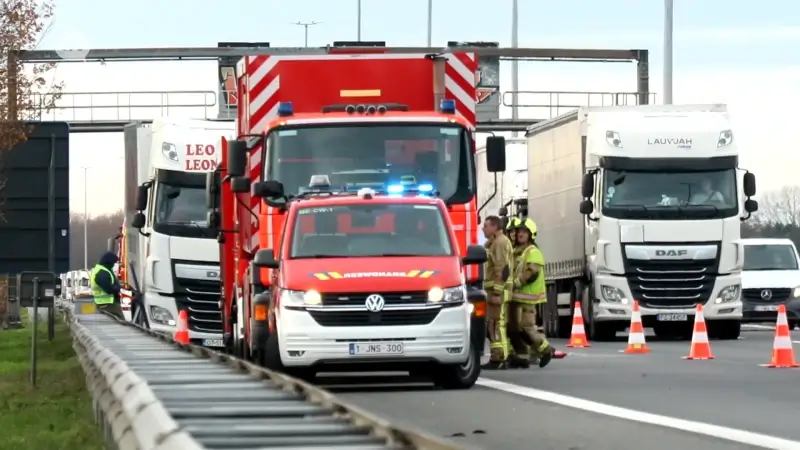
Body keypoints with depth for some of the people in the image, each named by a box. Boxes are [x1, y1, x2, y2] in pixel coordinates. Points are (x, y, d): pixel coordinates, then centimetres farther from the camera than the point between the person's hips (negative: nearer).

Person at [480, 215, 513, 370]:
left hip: (496, 290, -11)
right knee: (494, 325, 11)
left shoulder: (500, 242, -12)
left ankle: (498, 359, -14)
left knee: (495, 325, -12)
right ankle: (499, 358, 13)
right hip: (495, 290, 11)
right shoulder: (494, 243, 22)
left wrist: (496, 293, -23)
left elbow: (503, 270, -20)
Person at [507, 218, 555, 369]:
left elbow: (531, 274, -21)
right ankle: (522, 356, 10)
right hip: (516, 296, 9)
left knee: (526, 327, -12)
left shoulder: (533, 252, -9)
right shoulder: (518, 251, 20)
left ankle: (545, 349, 2)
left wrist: (515, 283, -18)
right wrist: (511, 284, 7)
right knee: (514, 328, 6)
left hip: (527, 297, -9)